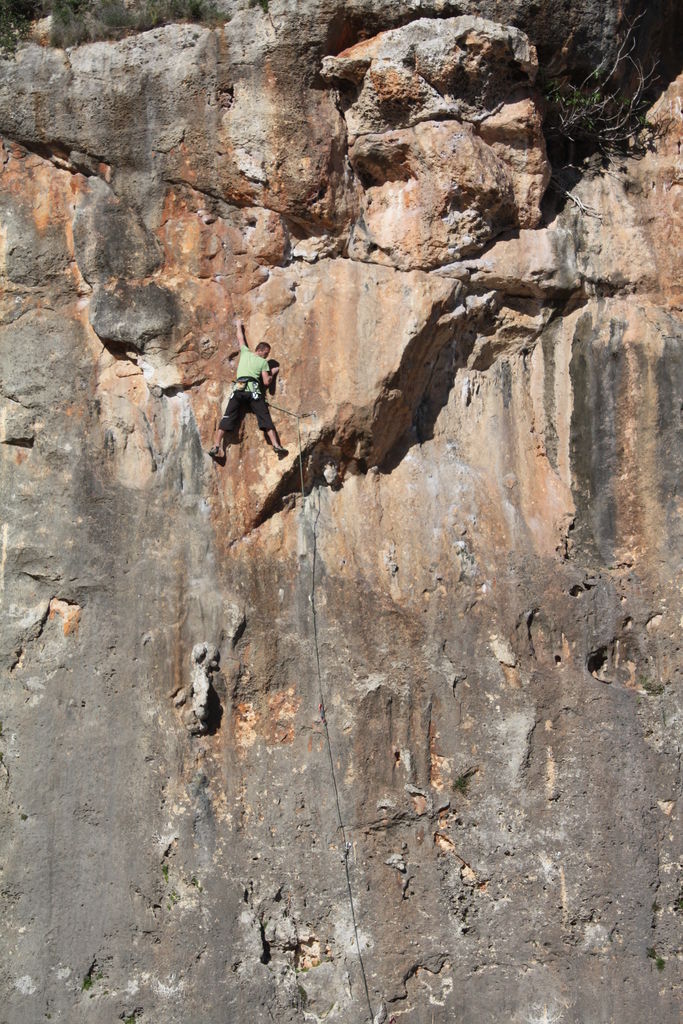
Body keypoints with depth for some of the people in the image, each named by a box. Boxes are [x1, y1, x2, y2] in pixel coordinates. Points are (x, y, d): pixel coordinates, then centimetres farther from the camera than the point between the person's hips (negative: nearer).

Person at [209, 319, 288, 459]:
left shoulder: (245, 352, 20)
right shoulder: (263, 363, 10)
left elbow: (241, 339, 37)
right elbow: (266, 382, 4)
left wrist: (238, 326, 55)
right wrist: (273, 373, 24)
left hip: (238, 390, 3)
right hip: (254, 392, -3)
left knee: (227, 419, 1)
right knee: (266, 420, -2)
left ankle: (216, 446, -8)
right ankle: (276, 445, -10)